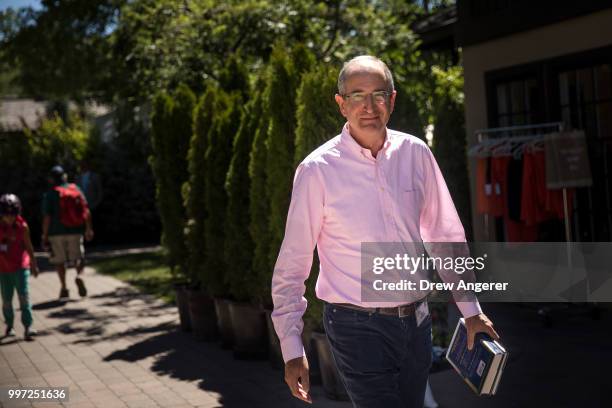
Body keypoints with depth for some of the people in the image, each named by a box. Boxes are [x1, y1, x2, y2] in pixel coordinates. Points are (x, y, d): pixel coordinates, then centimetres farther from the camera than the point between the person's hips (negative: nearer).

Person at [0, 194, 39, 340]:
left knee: (24, 296, -10)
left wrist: (34, 265, 8)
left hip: (21, 267, -2)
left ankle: (28, 327, -11)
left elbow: (28, 246, 3)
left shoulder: (22, 226, -6)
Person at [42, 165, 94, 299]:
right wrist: (89, 229, 7)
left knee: (59, 260, 12)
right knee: (78, 257, 13)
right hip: (75, 232, 2)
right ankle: (79, 276, -15)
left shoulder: (49, 195, -6)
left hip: (57, 232, -2)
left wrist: (44, 236, -5)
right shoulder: (76, 190, 3)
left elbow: (47, 217, -11)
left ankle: (64, 288, 11)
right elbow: (86, 212, 1)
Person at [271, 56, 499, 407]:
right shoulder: (318, 170, -10)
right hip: (357, 328, -4)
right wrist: (291, 349, -7)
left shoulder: (415, 153, 1)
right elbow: (292, 264, -6)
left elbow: (446, 236, 11)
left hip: (416, 322, 5)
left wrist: (470, 310, 14)